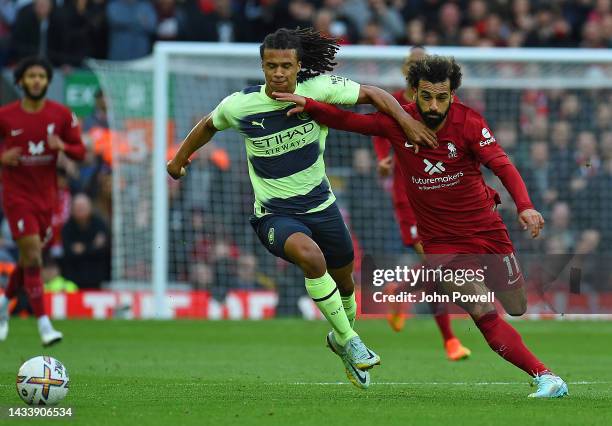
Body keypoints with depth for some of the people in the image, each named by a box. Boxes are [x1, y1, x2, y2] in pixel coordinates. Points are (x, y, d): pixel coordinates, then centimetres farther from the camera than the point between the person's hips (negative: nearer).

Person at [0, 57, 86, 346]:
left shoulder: (61, 115, -1)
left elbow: (80, 152, 4)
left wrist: (63, 146, -17)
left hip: (46, 196, 4)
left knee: (31, 259, 12)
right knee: (32, 258, -14)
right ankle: (44, 325, -14)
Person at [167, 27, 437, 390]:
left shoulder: (319, 90, -14)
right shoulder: (239, 106, -14)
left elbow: (371, 94, -6)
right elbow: (209, 125, 8)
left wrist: (406, 121, -22)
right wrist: (180, 159, 22)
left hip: (321, 206, 3)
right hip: (275, 215, -3)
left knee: (344, 280, 18)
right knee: (311, 256, -33)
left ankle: (342, 338, 53)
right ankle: (350, 342, -17)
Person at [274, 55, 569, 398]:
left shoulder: (468, 122, -16)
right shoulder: (398, 122, -11)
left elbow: (502, 165, -26)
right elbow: (346, 120, -2)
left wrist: (525, 206, -43)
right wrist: (308, 105, -19)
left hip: (487, 228, 1)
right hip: (442, 242, -1)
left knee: (517, 308, 13)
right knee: (486, 316, -17)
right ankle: (545, 377, -12)